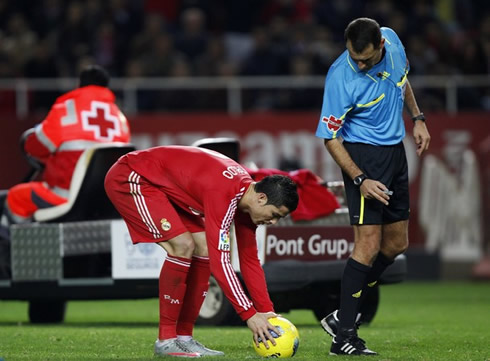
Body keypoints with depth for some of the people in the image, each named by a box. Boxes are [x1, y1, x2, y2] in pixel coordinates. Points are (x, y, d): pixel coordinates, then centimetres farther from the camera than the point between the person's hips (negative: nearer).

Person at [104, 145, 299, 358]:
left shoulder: (246, 192, -4)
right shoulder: (223, 194, -32)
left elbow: (250, 260, 5)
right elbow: (219, 262, -33)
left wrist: (266, 310, 1)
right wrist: (249, 314, -31)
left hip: (163, 185, 10)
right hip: (130, 179, -10)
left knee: (204, 249, 0)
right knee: (183, 245, -22)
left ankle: (184, 338, 5)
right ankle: (166, 340, -13)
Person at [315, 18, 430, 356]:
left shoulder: (392, 40, -7)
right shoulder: (341, 78, -25)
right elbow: (331, 138, -19)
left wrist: (418, 118, 13)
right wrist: (359, 179, -27)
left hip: (395, 149, 8)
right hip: (363, 155, -8)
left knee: (396, 243, 11)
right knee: (369, 244, -15)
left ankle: (343, 316, 18)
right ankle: (343, 337, -12)